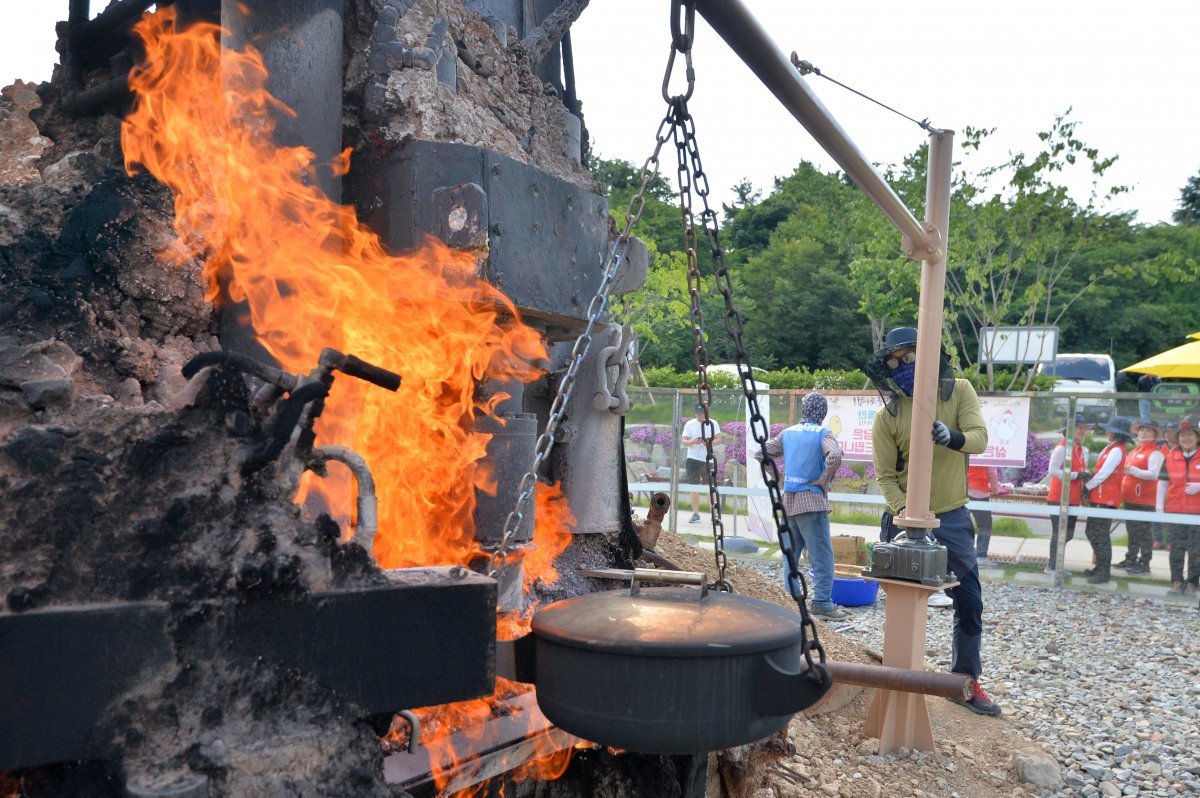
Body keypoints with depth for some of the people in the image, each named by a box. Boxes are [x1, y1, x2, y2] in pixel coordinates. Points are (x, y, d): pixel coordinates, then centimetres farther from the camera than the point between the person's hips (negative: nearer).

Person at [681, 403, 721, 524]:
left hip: (708, 460, -1)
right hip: (693, 459, 1)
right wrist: (693, 441, -22)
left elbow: (719, 439, 2)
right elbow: (684, 441, -1)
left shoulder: (713, 423, 3)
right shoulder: (689, 424, 2)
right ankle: (695, 514, 10)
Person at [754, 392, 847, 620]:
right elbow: (835, 455, -27)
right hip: (812, 501, -6)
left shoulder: (788, 433, 10)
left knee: (791, 553, 15)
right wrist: (824, 480, -14)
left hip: (788, 500, 6)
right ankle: (823, 603, -1)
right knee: (822, 556, 0)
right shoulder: (823, 434, -7)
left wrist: (778, 477, 12)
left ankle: (791, 599, 21)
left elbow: (760, 454, 11)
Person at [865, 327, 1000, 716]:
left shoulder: (958, 391, -3)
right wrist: (902, 513, -23)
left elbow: (980, 438, -15)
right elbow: (885, 475, -8)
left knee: (970, 603, 7)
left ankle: (966, 681, 24)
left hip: (953, 518, 2)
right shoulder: (887, 415, -8)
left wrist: (952, 437, -36)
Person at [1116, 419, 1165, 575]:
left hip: (1144, 500, -9)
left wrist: (1133, 470, -32)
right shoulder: (1134, 451, 17)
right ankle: (1131, 560, 26)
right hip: (1130, 498, 9)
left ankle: (1144, 564, 1)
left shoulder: (1156, 453, -9)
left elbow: (1153, 474, -21)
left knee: (1143, 532, -4)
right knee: (1132, 530, 16)